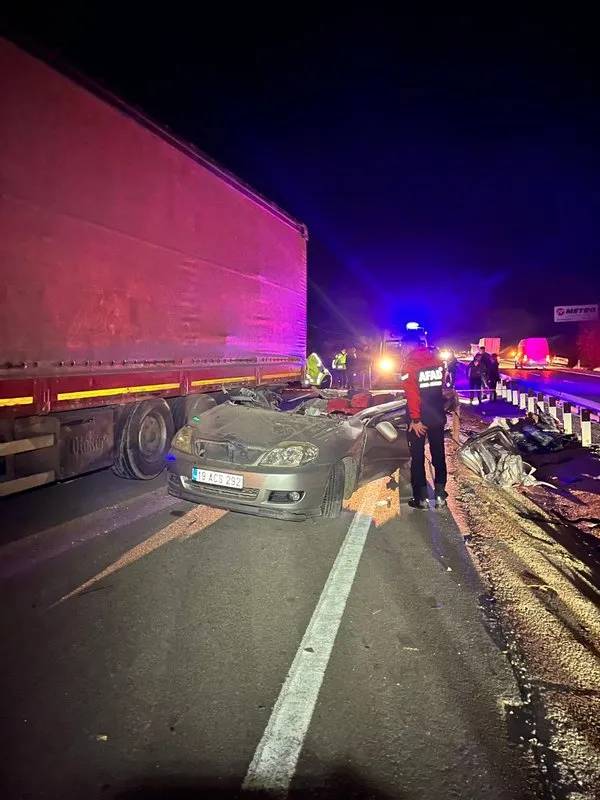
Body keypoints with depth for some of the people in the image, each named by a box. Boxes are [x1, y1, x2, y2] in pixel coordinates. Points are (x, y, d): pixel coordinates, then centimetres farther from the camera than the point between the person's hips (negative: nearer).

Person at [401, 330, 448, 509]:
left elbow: (411, 393, -20)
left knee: (417, 457, 6)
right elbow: (442, 385, 7)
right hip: (438, 416, 5)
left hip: (419, 418, -5)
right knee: (438, 454, 15)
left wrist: (415, 419, -19)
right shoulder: (435, 358, 3)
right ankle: (440, 495, 19)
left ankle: (422, 498, 10)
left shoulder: (409, 362, -14)